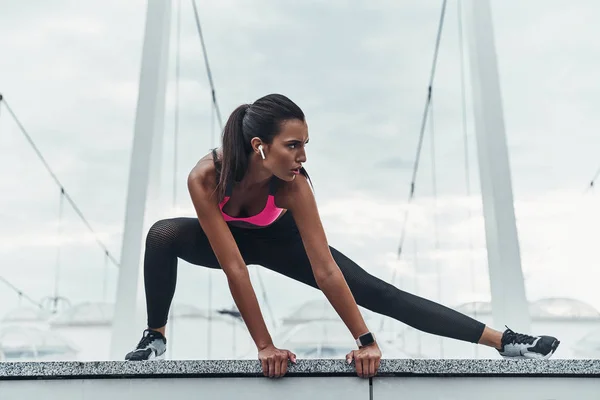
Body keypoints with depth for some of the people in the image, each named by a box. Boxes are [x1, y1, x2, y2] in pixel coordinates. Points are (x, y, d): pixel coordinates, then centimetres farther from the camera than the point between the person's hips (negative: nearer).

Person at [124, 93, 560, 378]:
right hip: (226, 238, 0)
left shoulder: (293, 184, -35)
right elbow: (234, 267, -39)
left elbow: (326, 271, -33)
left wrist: (365, 340, -32)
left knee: (375, 291, -12)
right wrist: (264, 346, -36)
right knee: (163, 235, -32)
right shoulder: (206, 177, -39)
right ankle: (155, 336, -7)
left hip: (277, 238, 0)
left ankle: (505, 341, -11)